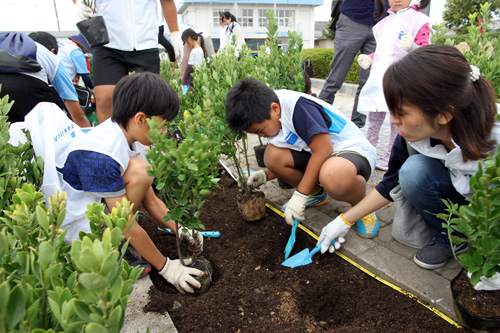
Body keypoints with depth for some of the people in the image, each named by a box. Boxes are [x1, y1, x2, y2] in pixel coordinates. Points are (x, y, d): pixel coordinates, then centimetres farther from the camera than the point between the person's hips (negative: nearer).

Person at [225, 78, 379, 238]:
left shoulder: (299, 105, -25)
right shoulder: (272, 118, 2)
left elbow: (323, 150, -27)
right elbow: (283, 162, 11)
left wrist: (300, 195, -24)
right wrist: (266, 175, -7)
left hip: (355, 151, -7)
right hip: (318, 157, 8)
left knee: (333, 175, -43)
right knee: (272, 155, -14)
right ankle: (317, 194, 7)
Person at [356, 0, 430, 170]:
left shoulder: (418, 19, 1)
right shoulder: (384, 21, 21)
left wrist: (412, 47, -26)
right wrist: (369, 59, 12)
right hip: (378, 78, 6)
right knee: (374, 118, 8)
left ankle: (390, 156, 7)